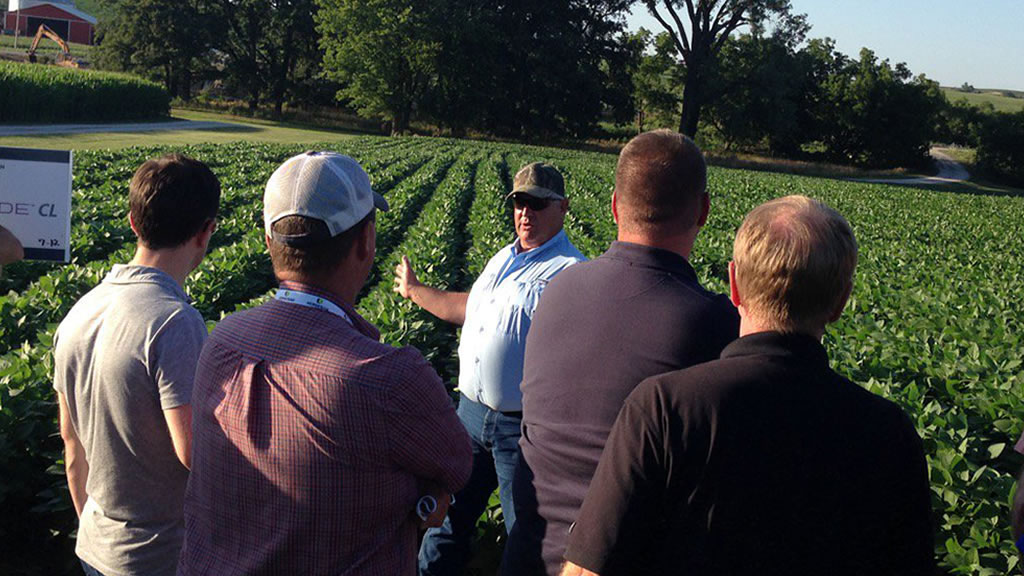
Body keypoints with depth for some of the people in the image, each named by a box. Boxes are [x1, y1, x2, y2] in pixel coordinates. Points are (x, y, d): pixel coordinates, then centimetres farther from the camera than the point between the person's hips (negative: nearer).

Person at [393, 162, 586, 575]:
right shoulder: (503, 259, 12)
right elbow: (469, 307, 26)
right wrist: (413, 290, 37)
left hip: (523, 427, -8)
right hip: (472, 411, 8)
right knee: (451, 510, 22)